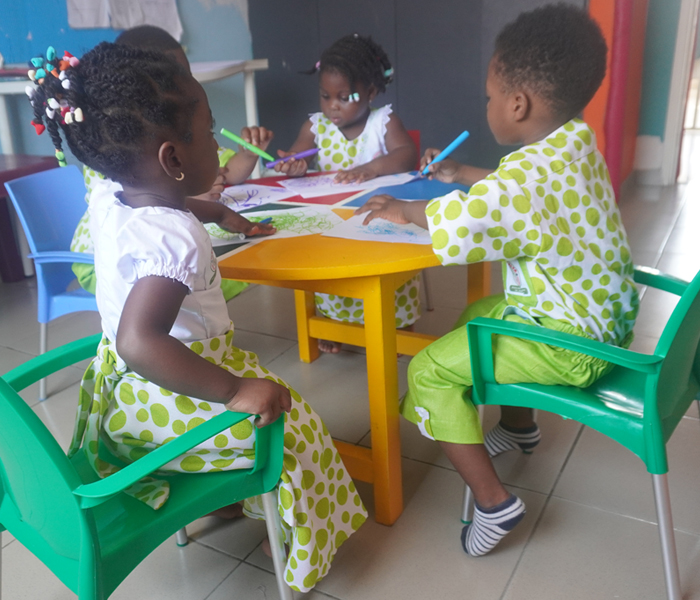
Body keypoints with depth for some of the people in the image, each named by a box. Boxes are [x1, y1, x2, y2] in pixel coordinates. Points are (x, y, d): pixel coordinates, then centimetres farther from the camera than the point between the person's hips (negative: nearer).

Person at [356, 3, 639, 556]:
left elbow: (458, 223, -43)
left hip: (569, 344, -10)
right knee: (478, 316, 29)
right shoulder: (578, 142, 3)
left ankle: (493, 502, -1)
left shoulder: (531, 172, -27)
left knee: (429, 371, -7)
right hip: (600, 313, 10)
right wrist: (461, 175, 23)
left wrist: (405, 208, -23)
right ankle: (519, 426, 45)